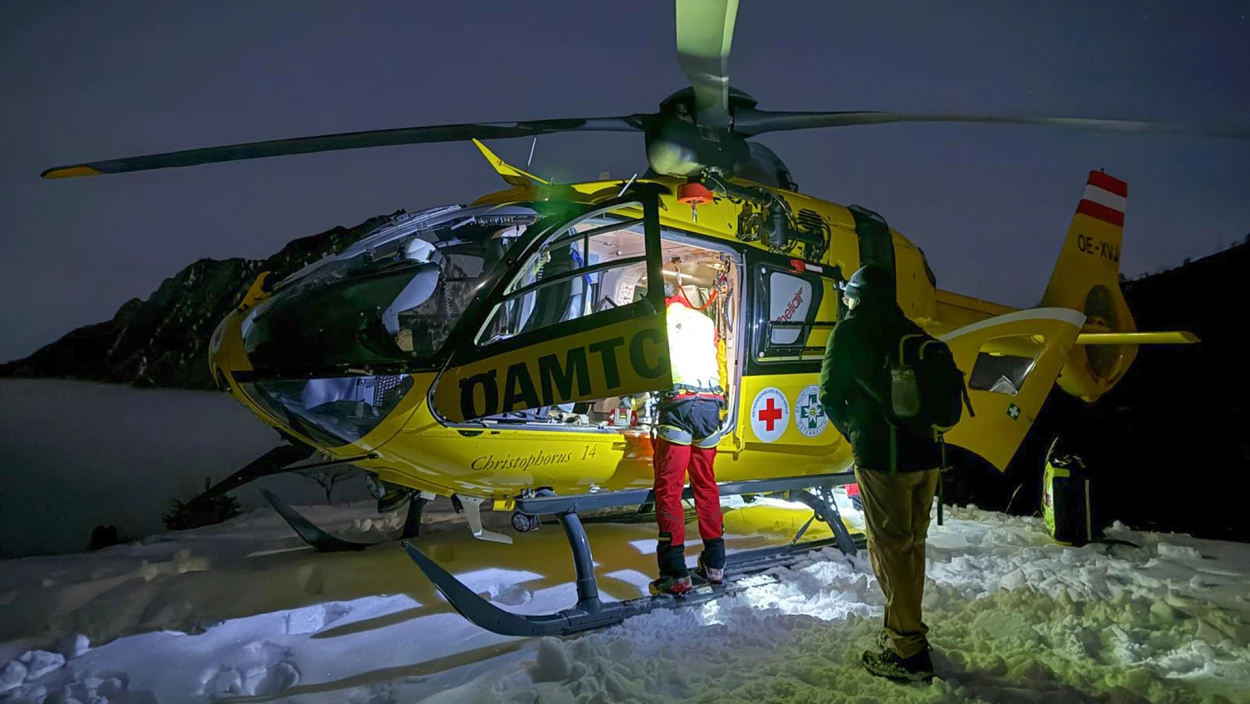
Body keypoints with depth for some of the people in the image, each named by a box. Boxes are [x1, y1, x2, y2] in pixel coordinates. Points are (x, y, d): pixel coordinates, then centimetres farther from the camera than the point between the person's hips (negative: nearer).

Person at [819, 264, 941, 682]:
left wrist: (852, 431, 12)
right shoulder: (912, 333, 15)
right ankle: (906, 629, 30)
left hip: (883, 456, -7)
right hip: (926, 453, 7)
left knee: (890, 548, 0)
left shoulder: (850, 330, -3)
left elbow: (831, 393, -2)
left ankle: (909, 652, 4)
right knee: (912, 544, 17)